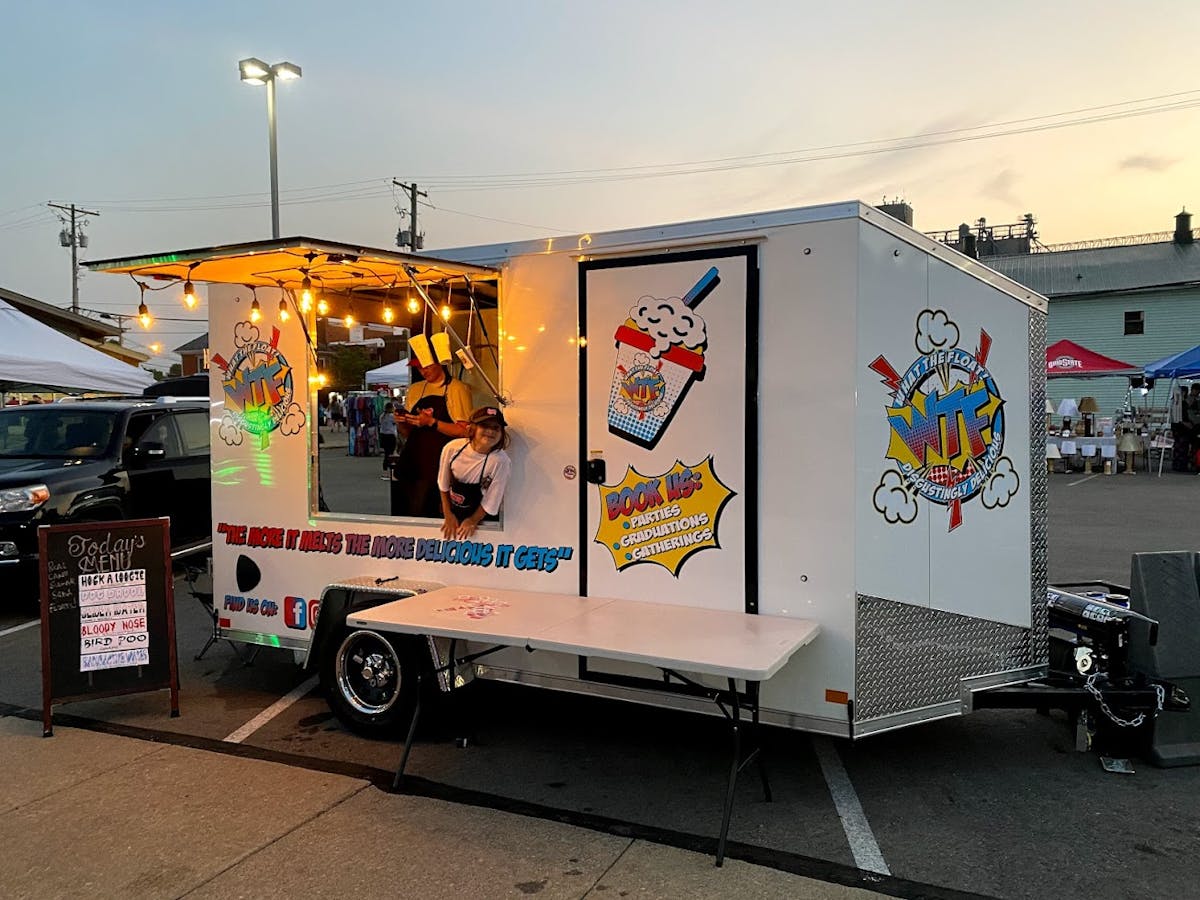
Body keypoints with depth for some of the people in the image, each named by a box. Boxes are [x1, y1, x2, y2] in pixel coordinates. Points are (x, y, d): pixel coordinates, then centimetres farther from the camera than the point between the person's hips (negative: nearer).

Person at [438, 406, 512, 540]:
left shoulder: (500, 462, -30)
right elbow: (443, 484, -6)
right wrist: (448, 515, -2)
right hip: (450, 511, 3)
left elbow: (491, 501, -19)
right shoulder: (452, 449, -20)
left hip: (480, 518, -2)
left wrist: (473, 521, -9)